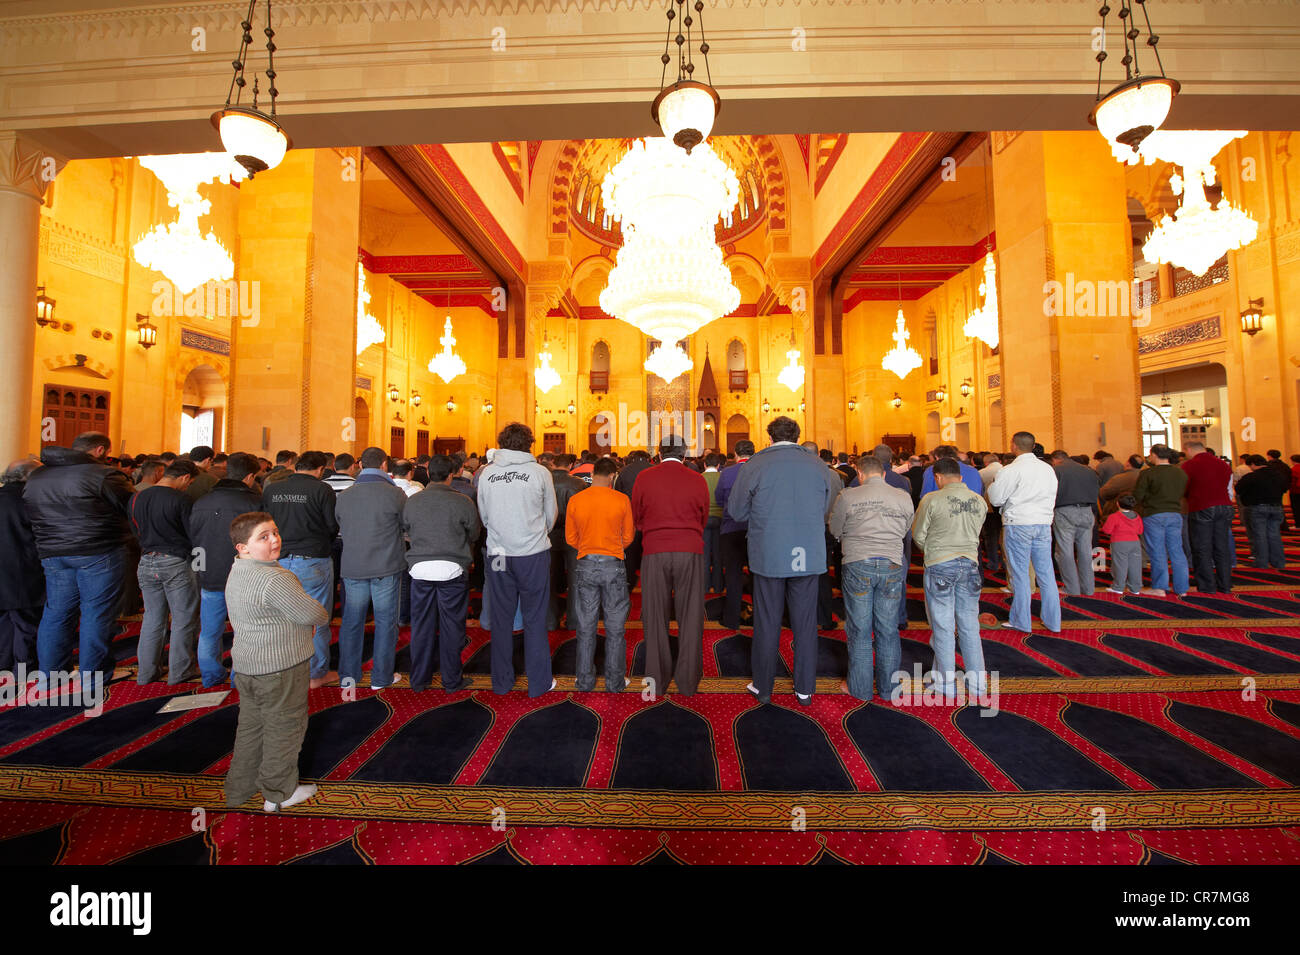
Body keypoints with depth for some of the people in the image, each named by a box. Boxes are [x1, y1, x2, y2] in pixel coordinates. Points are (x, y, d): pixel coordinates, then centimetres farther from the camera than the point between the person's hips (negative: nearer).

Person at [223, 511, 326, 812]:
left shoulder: (237, 573, 6)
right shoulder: (275, 579, -27)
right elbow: (313, 614, -23)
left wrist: (305, 623, 6)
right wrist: (321, 617, 1)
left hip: (246, 664, 9)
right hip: (280, 668, -9)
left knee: (251, 725, 23)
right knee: (284, 727, 9)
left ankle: (239, 789, 39)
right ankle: (279, 793, 25)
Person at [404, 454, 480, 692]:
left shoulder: (412, 501, -1)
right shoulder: (463, 502, -10)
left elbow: (407, 531, 11)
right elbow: (474, 535, 2)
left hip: (420, 569, 3)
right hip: (453, 570, -3)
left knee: (421, 626, 15)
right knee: (451, 626, 9)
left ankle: (419, 680, 28)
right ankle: (452, 681, 20)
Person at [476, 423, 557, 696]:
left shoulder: (486, 473, 0)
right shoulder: (540, 472, -8)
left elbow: (483, 514, 8)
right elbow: (551, 514, 3)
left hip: (497, 555, 3)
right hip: (533, 554, -2)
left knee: (501, 620, 14)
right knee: (535, 620, 8)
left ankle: (501, 682, 26)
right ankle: (539, 683, 18)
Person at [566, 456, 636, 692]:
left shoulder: (575, 501, -3)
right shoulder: (622, 500, -7)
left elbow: (571, 539, 4)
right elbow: (628, 536, 2)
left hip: (585, 566, 2)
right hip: (613, 566, -1)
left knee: (586, 628, 13)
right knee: (615, 628, 11)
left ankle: (585, 681, 24)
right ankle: (615, 682, 21)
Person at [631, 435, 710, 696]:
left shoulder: (644, 477, 0)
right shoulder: (698, 480, 1)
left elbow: (636, 518, 9)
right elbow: (703, 519, 11)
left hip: (654, 551, 0)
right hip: (690, 550, 0)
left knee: (655, 616, 10)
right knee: (690, 616, 9)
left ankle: (657, 680, 20)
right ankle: (687, 681, 18)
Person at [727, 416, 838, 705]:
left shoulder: (754, 465, -8)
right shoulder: (818, 466, 1)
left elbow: (736, 511, 0)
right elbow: (825, 511, 12)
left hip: (768, 557, -2)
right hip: (808, 557, 2)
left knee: (767, 623, 10)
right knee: (805, 623, 14)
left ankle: (763, 687, 24)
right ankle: (805, 689, 26)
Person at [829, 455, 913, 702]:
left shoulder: (847, 497, -7)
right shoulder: (904, 497, 2)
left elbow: (835, 531, 3)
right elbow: (905, 531, 12)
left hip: (858, 565, -3)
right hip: (892, 566, 3)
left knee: (859, 631, 8)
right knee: (888, 630, 13)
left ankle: (860, 688, 20)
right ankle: (888, 687, 26)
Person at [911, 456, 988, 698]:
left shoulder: (932, 500, -12)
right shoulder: (979, 501, 1)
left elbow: (918, 535, -3)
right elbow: (975, 533, 11)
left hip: (940, 566, -4)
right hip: (970, 564, 5)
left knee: (943, 627, 6)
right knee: (969, 626, 15)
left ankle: (947, 684, 16)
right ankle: (977, 682, 24)